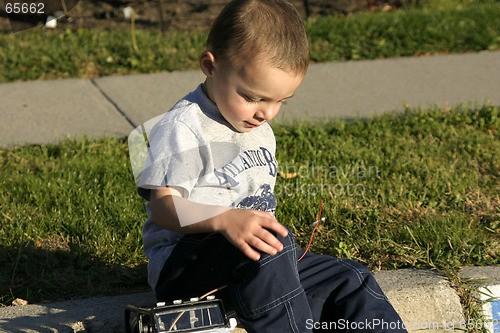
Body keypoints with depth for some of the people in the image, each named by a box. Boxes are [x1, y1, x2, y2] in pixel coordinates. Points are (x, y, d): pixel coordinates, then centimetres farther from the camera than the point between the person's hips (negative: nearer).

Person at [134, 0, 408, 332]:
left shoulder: (260, 131, 16)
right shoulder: (183, 128, -13)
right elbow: (163, 205, -21)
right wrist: (225, 220, -37)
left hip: (258, 264, 8)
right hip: (181, 263, -8)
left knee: (350, 280, -5)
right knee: (271, 243, -36)